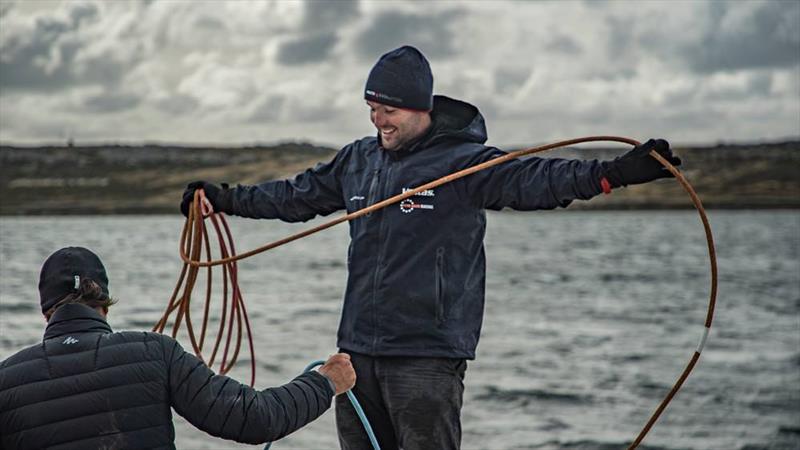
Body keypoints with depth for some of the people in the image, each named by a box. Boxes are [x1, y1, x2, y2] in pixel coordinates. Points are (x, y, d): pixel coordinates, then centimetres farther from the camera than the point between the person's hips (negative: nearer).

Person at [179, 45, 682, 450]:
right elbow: (299, 195, 26)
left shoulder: (462, 160, -8)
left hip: (428, 355, -6)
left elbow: (531, 180, -22)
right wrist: (228, 199, 31)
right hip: (358, 349, 7)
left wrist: (614, 173, -37)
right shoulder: (358, 160, 12)